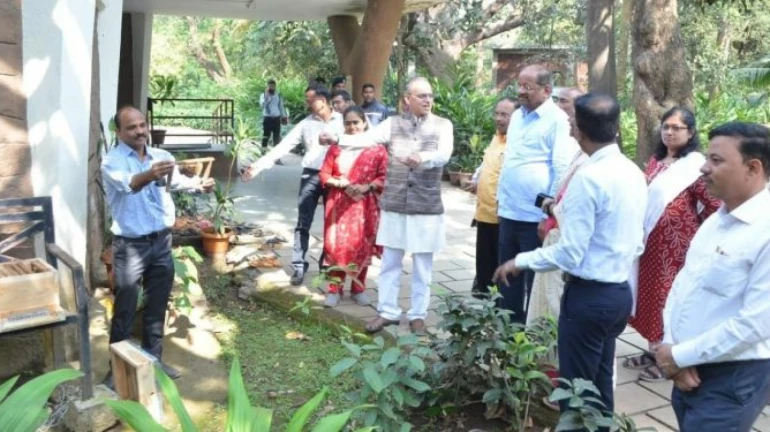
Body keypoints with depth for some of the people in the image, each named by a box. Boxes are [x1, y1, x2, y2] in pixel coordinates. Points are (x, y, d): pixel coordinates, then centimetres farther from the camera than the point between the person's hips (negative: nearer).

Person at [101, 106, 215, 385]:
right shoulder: (112, 161, -12)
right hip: (130, 245, -5)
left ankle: (154, 359, 30)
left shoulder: (160, 156, 7)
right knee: (125, 310, 2)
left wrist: (200, 184, -25)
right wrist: (149, 175, -54)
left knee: (157, 306, 15)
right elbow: (127, 184, -32)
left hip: (161, 241, 5)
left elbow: (178, 179, -3)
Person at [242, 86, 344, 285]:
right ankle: (299, 265, 9)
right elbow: (283, 146, 3)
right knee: (303, 223, 1)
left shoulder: (343, 121, 1)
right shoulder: (306, 124, 6)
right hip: (311, 176, 2)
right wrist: (259, 164, -4)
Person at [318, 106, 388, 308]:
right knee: (336, 245, 1)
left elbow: (384, 176, -2)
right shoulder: (336, 146, 6)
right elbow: (324, 174, 5)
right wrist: (340, 183, -12)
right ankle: (334, 290, 11)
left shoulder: (377, 148, 1)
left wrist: (368, 187, -18)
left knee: (362, 246, 6)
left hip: (365, 205, -1)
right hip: (338, 203, 1)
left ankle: (358, 289, 20)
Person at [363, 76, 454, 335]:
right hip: (394, 205, 2)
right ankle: (387, 311, 25)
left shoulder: (442, 125, -1)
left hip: (427, 207, -1)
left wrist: (422, 157, -39)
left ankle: (418, 315, 23)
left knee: (422, 265, 9)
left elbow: (444, 154, -18)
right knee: (390, 261, 11)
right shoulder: (393, 124, 4)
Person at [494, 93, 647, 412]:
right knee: (601, 385, 19)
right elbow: (636, 245, 13)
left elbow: (569, 252, -20)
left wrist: (520, 262, -9)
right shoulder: (635, 174, 6)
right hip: (620, 292, 9)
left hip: (589, 296, -8)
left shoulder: (588, 177, -20)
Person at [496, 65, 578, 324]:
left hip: (536, 216, -7)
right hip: (508, 212, 7)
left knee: (535, 281, 6)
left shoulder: (558, 119, -10)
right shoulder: (517, 116, 13)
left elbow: (562, 168, -14)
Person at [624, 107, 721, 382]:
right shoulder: (655, 162, 10)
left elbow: (715, 206, -15)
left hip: (678, 245, -7)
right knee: (651, 294, 14)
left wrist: (699, 237, -4)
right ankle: (653, 351, 28)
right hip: (652, 243, 7)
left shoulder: (696, 165, -12)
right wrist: (642, 234, 9)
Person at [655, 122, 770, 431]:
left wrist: (681, 356, -15)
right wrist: (670, 346, -6)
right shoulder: (715, 220, 7)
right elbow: (682, 282, 8)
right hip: (691, 370, 8)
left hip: (733, 378, -8)